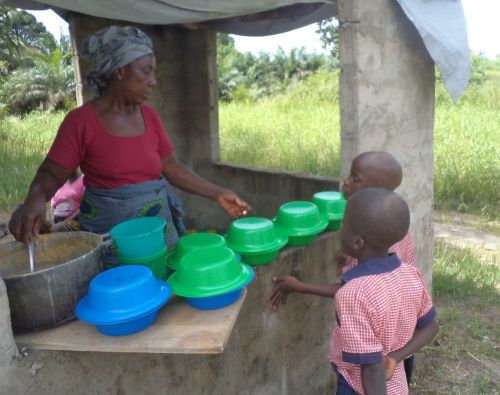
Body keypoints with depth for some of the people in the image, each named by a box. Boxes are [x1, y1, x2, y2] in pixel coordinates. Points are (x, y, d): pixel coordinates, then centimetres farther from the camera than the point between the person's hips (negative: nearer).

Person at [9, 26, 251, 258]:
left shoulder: (149, 117, 4)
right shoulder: (81, 121, -10)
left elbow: (171, 168, 10)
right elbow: (50, 174, -7)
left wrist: (217, 193, 6)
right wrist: (35, 199, -29)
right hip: (109, 235, -4)